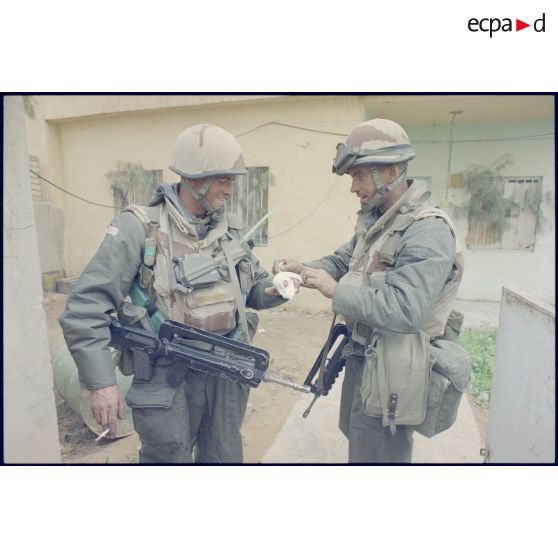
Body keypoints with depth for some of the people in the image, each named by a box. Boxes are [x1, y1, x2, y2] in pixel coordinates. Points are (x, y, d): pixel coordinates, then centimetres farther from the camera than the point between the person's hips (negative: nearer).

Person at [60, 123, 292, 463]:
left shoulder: (231, 229, 4)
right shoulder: (140, 229, -13)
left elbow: (255, 286, 14)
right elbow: (86, 308, -14)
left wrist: (275, 289, -8)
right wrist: (102, 382, -17)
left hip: (228, 375, 5)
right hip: (168, 381, -4)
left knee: (225, 458, 23)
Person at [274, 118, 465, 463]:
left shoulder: (428, 231, -22)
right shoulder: (375, 220, 7)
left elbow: (406, 310, -31)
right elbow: (342, 260, 14)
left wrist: (335, 291, -24)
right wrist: (303, 269, -5)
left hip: (390, 373, -9)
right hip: (361, 357, 9)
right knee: (359, 445, 29)